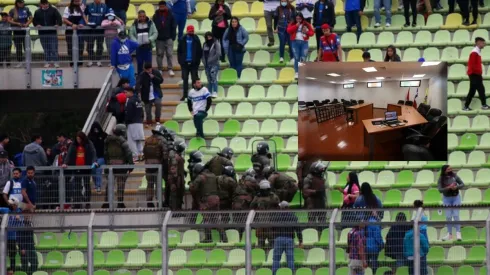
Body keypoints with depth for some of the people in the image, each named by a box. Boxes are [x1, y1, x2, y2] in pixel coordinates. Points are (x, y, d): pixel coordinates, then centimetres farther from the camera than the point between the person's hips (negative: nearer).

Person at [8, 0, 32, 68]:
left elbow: (31, 18, 7)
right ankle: (20, 62, 10)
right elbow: (9, 20, -2)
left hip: (25, 31, 0)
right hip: (17, 31, 0)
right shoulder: (13, 11, -2)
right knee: (18, 48, 4)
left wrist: (27, 24, -11)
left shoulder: (26, 9, 1)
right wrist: (17, 23, -15)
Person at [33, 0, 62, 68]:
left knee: (54, 48, -7)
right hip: (43, 33, 3)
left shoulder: (53, 10, 1)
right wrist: (37, 25, -7)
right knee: (46, 49, 6)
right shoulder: (38, 12, 10)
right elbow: (34, 20, 14)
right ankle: (47, 62, 12)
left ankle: (55, 62, -4)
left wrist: (58, 24, -22)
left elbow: (59, 18, -4)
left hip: (52, 32, -3)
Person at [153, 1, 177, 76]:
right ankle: (159, 69, 14)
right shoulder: (156, 16, 3)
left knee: (169, 54, -5)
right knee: (159, 54, 6)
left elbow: (174, 27, 2)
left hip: (168, 38, -2)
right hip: (159, 39, 2)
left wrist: (173, 36, -4)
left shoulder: (170, 15, 0)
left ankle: (170, 69, -2)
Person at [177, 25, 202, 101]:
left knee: (194, 79, 3)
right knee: (185, 79, 4)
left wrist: (198, 61, -6)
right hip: (185, 63, 1)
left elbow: (199, 51, -1)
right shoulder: (182, 40, 3)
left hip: (193, 63, -1)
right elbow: (179, 51, 6)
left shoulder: (196, 40, -2)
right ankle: (185, 95, 10)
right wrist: (180, 60, -1)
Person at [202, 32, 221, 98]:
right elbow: (203, 54, 18)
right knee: (209, 80, 8)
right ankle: (209, 93, 11)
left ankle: (215, 93, -17)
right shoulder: (205, 44, 13)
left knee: (213, 78, -14)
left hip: (214, 64, -6)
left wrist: (211, 60, -13)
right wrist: (204, 61, 4)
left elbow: (218, 54, -12)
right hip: (207, 64, 6)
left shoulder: (216, 43, -4)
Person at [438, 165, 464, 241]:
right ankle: (449, 234, 13)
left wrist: (456, 187, -23)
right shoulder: (441, 179, -11)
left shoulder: (454, 176, -9)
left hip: (456, 197, 0)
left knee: (456, 215, -6)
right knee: (448, 217, 4)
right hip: (447, 198, 1)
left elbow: (462, 184, -3)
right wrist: (449, 187, -30)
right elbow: (440, 190, -19)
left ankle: (458, 233, -5)